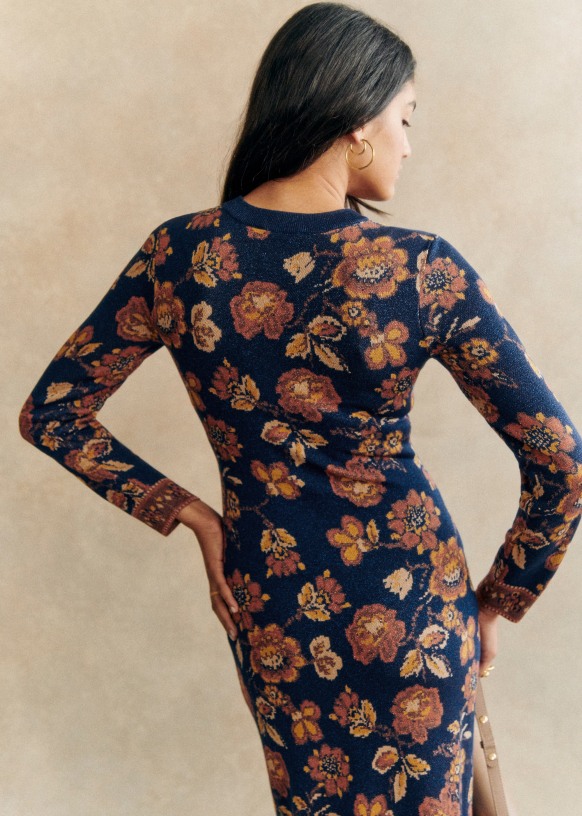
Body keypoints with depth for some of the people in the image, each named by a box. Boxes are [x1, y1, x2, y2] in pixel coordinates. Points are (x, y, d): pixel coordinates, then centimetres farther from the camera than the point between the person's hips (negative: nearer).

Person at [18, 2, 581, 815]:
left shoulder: (180, 254, -10)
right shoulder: (421, 269, -18)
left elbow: (50, 413, -3)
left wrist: (189, 513, 0)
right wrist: (500, 598, 0)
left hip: (267, 602, 3)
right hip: (409, 594, -2)